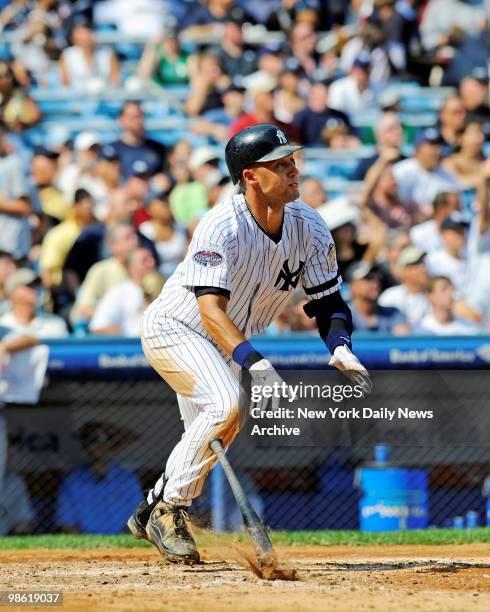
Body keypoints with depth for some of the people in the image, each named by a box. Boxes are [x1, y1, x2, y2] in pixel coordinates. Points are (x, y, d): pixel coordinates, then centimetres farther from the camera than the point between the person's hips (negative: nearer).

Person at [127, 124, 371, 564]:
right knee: (226, 404, -28)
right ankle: (169, 509, -14)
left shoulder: (309, 226, -13)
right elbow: (211, 310, -40)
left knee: (207, 436, 13)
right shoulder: (222, 226, -32)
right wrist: (252, 362, -54)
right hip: (173, 328, -7)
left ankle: (152, 513, 36)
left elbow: (329, 301, -7)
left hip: (225, 344, 8)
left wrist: (341, 348, -27)